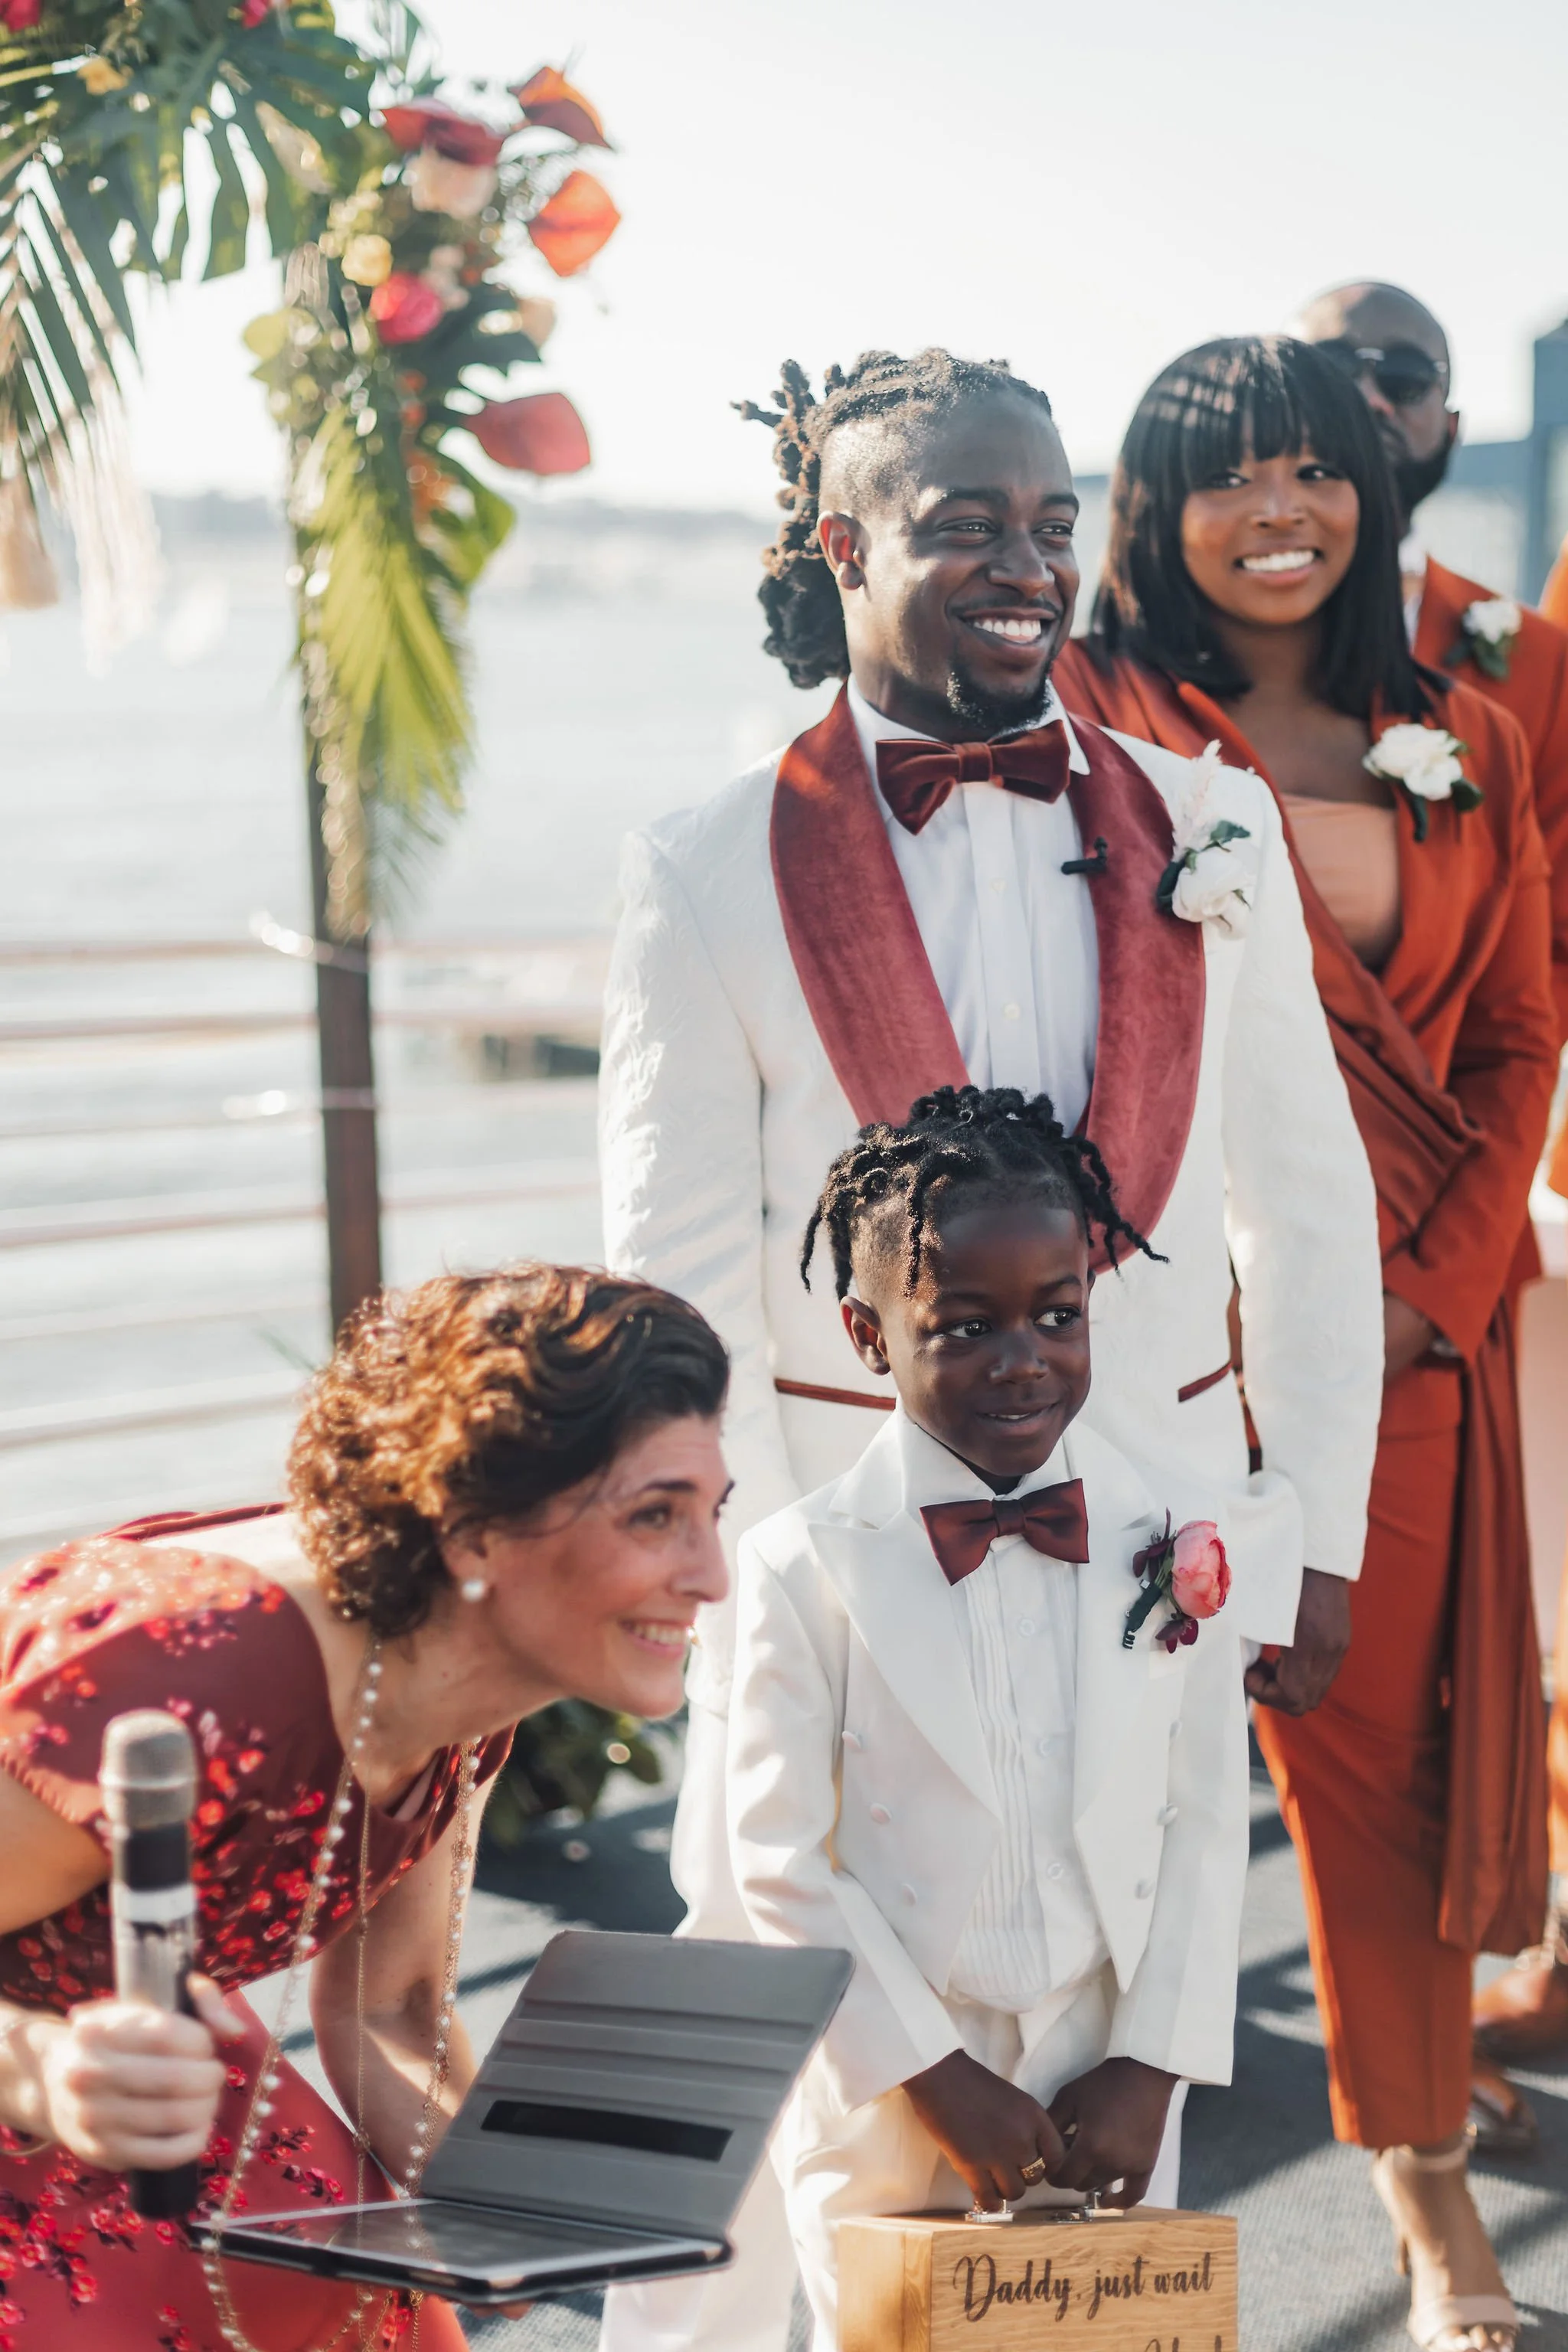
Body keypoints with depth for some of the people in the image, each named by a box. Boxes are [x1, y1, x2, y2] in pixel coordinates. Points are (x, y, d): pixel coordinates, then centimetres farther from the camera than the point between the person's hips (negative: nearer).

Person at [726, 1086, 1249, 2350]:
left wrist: (1152, 2065, -5)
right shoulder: (805, 1566, -13)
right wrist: (936, 2076, -12)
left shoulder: (1176, 1545, -5)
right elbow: (783, 1864, -11)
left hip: (1103, 2089, 2)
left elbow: (1206, 1824, -1)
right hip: (891, 2100, -2)